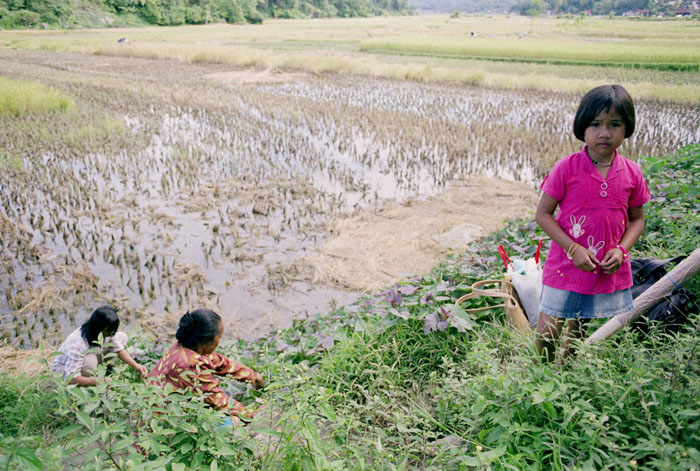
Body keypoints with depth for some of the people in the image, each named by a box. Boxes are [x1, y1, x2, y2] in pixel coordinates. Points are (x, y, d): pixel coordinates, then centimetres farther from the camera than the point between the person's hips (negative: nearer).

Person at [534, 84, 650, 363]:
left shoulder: (632, 173, -3)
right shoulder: (567, 168, -13)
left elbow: (637, 219, 9)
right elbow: (543, 214, -10)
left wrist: (620, 250, -9)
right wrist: (573, 249, -18)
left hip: (610, 270, 3)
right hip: (566, 266, -3)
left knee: (577, 330, 20)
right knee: (547, 332, 2)